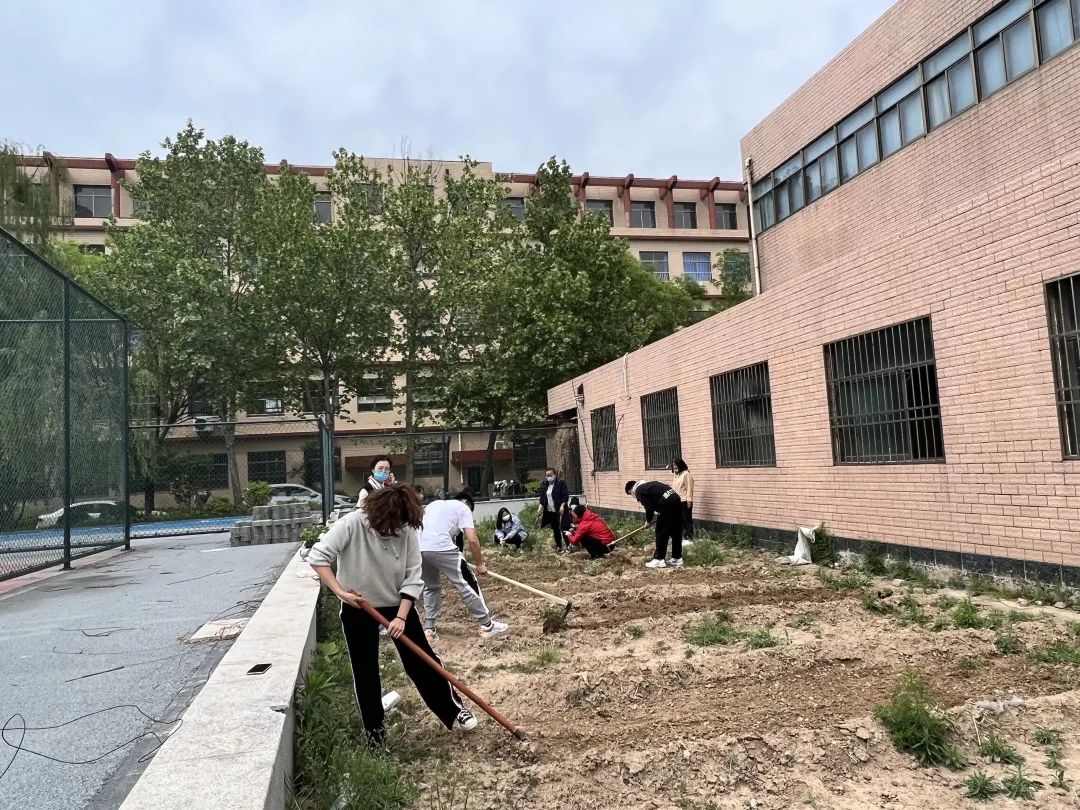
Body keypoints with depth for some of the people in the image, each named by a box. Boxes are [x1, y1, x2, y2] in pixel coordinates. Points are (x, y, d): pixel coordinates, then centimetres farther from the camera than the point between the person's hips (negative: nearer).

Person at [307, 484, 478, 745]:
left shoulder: (408, 530, -18)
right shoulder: (352, 524, -25)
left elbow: (413, 576, -13)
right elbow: (318, 556, -25)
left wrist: (401, 617, -19)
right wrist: (340, 591, -31)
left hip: (399, 605, 1)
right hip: (357, 609, -1)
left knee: (422, 660, 5)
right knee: (365, 670, 8)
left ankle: (452, 710, 21)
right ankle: (373, 727, 27)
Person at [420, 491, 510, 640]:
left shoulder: (434, 503, 32)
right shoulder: (463, 507, 14)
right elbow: (472, 539, 3)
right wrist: (480, 563, 12)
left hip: (418, 548, 6)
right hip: (440, 548, -6)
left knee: (431, 587, 27)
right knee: (467, 584, 5)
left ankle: (428, 629, 27)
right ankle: (487, 626, 11)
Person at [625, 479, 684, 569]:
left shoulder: (639, 491, 2)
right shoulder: (647, 484, 28)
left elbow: (649, 507, -5)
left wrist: (648, 521, 11)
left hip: (667, 505, -9)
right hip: (676, 500, 9)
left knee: (661, 533, 2)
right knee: (676, 532, 14)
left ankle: (659, 560, 6)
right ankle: (677, 559, 21)